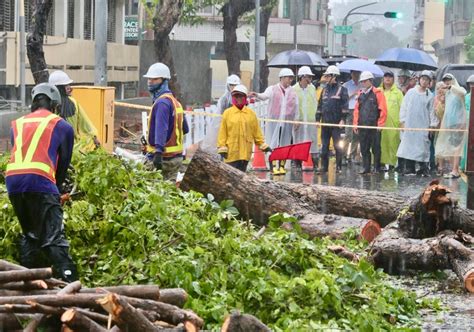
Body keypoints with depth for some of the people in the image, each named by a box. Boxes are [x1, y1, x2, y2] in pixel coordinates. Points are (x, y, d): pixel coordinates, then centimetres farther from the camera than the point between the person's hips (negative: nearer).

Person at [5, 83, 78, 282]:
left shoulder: (18, 124, 26)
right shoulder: (62, 126, 17)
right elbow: (64, 163, 21)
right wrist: (57, 189, 38)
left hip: (13, 181, 4)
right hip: (40, 181, -4)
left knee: (29, 236, 22)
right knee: (54, 237, -9)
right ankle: (69, 281, -21)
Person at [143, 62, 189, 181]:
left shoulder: (162, 102, -14)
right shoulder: (174, 101, 17)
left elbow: (161, 128, -27)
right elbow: (185, 129, 22)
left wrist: (158, 151, -35)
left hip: (164, 158, -10)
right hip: (176, 157, 10)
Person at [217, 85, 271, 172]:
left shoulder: (251, 114, 7)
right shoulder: (227, 113, 2)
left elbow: (257, 132, 11)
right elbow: (222, 132, 1)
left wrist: (263, 145, 8)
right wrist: (222, 148, -4)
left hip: (245, 151, 2)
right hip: (231, 151, -2)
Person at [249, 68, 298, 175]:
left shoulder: (293, 92, 11)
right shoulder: (272, 89, 2)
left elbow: (296, 108, 15)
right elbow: (265, 96, -17)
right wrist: (257, 95, -38)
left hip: (287, 122, 3)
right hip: (274, 121, -3)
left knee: (284, 144, 5)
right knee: (273, 144, -5)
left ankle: (282, 166, 12)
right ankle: (274, 166, -3)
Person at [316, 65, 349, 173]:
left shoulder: (342, 90, -2)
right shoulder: (325, 90, 16)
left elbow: (345, 106, -7)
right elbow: (320, 105, 19)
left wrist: (342, 120, -14)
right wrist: (318, 119, 13)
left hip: (336, 123, -6)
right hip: (325, 123, 6)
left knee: (337, 146, -2)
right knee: (324, 146, 6)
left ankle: (338, 167, 2)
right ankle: (324, 166, 11)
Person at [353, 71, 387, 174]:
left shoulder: (377, 93, -3)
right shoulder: (360, 94, 13)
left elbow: (383, 110, -6)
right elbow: (356, 109, 15)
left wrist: (380, 124, -10)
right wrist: (355, 124, 8)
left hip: (374, 126, -5)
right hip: (362, 126, 5)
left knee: (375, 148, 0)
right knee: (364, 148, 7)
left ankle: (377, 168, 6)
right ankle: (366, 167, 14)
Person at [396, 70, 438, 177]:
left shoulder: (430, 95, 6)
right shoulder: (411, 92, 6)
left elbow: (432, 111, 8)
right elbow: (404, 107, 8)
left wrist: (432, 124, 3)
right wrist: (402, 120, 2)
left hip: (423, 125, 0)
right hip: (409, 124, 1)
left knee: (423, 147, -4)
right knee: (409, 146, -1)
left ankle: (423, 169, 0)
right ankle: (410, 169, 4)